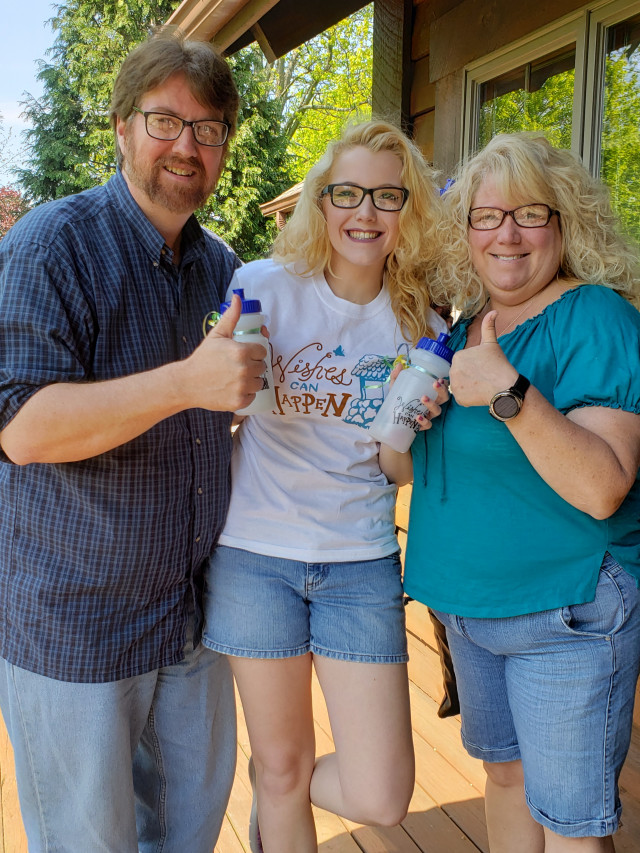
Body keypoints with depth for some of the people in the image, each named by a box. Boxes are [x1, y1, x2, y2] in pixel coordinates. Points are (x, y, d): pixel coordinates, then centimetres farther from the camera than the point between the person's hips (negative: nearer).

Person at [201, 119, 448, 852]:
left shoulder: (419, 325, 1)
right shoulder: (263, 287, -7)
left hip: (361, 563, 2)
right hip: (254, 554, -1)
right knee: (283, 766, 14)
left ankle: (276, 793, 33)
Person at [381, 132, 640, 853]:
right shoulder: (465, 327, 8)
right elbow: (408, 468, 17)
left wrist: (510, 393, -33)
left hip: (567, 616, -7)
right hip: (470, 605, 7)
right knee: (505, 772, 22)